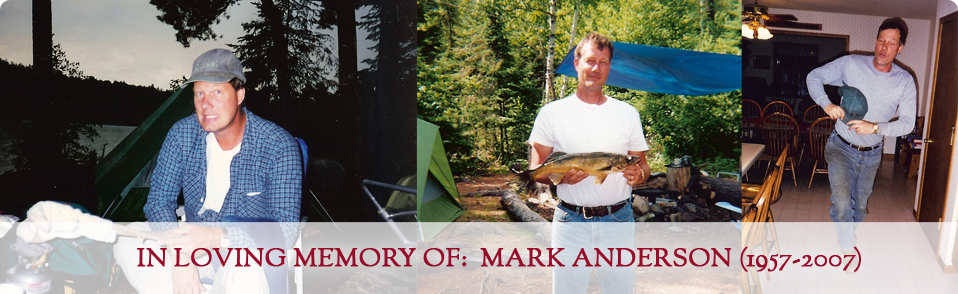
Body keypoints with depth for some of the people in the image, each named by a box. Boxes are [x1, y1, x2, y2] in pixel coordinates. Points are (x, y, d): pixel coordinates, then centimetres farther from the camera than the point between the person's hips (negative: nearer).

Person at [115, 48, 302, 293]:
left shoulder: (279, 146, -18)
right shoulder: (183, 133, -4)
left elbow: (286, 230, -23)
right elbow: (158, 201, -3)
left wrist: (218, 237, -38)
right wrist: (180, 254, -23)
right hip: (193, 247, 5)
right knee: (126, 241, -19)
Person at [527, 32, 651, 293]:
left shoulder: (627, 113, 8)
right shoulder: (552, 113, 0)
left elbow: (643, 165, 12)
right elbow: (536, 170, 1)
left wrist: (638, 174, -12)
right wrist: (560, 176, -19)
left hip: (618, 220, 2)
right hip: (570, 222, -2)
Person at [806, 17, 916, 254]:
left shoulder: (905, 81, -8)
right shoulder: (851, 64, -12)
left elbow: (908, 122, -9)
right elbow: (814, 76, -4)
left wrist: (875, 128, -28)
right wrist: (827, 104, -22)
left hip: (871, 154, 3)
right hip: (841, 147, -3)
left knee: (860, 206, 18)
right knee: (842, 203, -18)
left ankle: (846, 236, 45)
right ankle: (848, 249, 1)